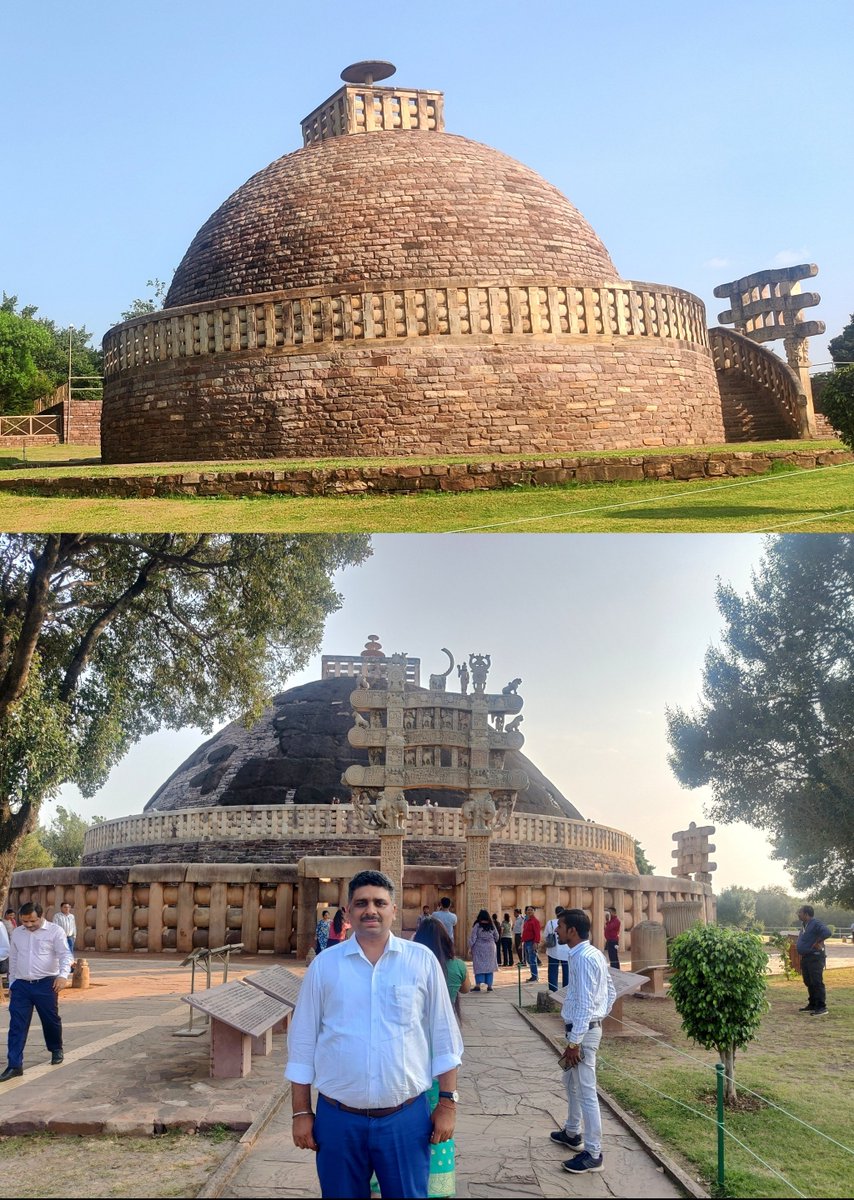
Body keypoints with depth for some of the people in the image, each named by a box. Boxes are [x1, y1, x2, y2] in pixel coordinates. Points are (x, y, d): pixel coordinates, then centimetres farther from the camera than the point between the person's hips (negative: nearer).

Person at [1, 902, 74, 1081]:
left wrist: (63, 974, -29)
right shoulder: (17, 933, 9)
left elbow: (65, 954, -12)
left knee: (51, 1020, 11)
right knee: (17, 1025, -3)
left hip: (46, 984, -3)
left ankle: (56, 1050, 37)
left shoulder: (54, 931, -6)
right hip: (21, 985, 3)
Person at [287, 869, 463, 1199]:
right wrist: (301, 1112, 3)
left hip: (406, 1117, 0)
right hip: (337, 1119, 1)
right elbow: (303, 1042, 4)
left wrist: (447, 1103, 2)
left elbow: (444, 1038, 4)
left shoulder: (422, 961, 0)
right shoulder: (324, 965, 0)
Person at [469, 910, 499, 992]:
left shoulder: (477, 926, -9)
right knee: (489, 966, 8)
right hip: (490, 948, 3)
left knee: (479, 966, 0)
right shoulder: (491, 926, 2)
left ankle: (478, 985, -7)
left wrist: (470, 947, -3)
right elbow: (496, 937, 12)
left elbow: (472, 938, -10)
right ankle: (489, 985, 6)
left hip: (479, 948, -3)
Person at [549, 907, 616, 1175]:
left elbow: (584, 1004, -25)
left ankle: (593, 1154, 5)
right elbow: (611, 992, 16)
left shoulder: (584, 959, -22)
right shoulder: (592, 954, 9)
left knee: (586, 1092, -3)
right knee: (571, 1082, 25)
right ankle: (572, 1133, 41)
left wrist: (574, 1042, -23)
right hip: (584, 1028, 11)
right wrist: (600, 1017, 18)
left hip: (582, 1032, -11)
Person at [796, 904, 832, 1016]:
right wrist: (798, 945, 12)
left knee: (817, 983, -10)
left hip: (815, 958, -10)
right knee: (809, 983, 14)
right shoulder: (804, 926, 16)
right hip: (805, 958, 10)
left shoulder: (816, 924, -14)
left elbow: (827, 932, -31)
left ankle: (822, 1007, -9)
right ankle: (812, 1005, 23)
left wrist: (818, 942, -22)